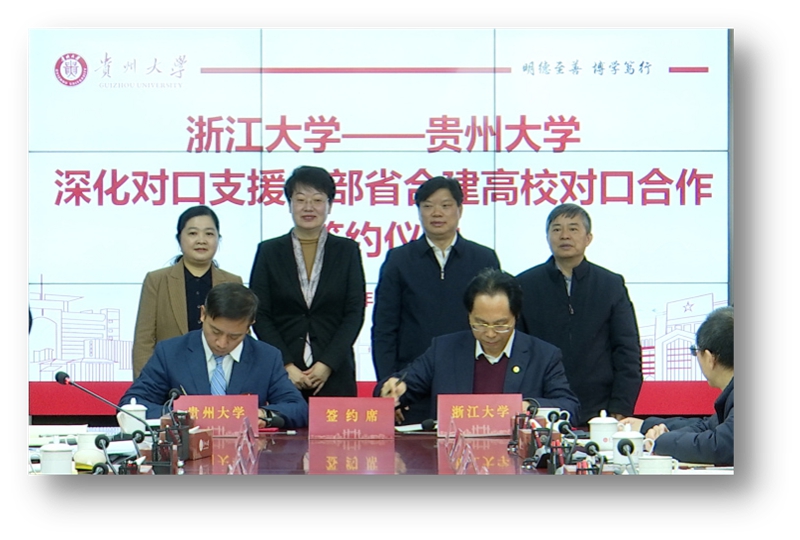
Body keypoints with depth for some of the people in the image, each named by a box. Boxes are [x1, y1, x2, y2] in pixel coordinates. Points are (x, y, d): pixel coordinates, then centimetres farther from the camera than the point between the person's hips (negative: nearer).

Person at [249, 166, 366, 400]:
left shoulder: (347, 250, 8)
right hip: (281, 372, 0)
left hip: (334, 373, 0)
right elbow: (260, 315, 3)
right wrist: (286, 365, -8)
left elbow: (355, 313, 2)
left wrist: (327, 364, -8)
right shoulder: (269, 251, 7)